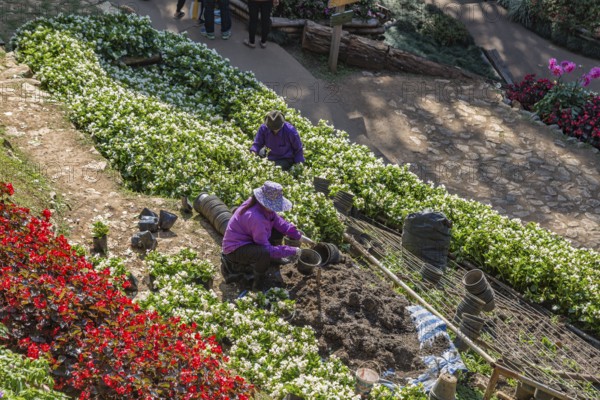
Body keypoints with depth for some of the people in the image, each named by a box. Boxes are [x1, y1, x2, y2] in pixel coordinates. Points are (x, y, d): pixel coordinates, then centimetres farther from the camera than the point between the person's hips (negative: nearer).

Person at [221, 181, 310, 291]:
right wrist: (292, 251, -21)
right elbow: (266, 248, -28)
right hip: (235, 249, -9)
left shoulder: (263, 206, -11)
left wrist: (299, 236, -4)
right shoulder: (255, 217, -35)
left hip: (248, 240, 9)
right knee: (265, 253, -38)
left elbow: (277, 221, 3)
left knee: (279, 230, 7)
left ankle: (274, 259, 28)